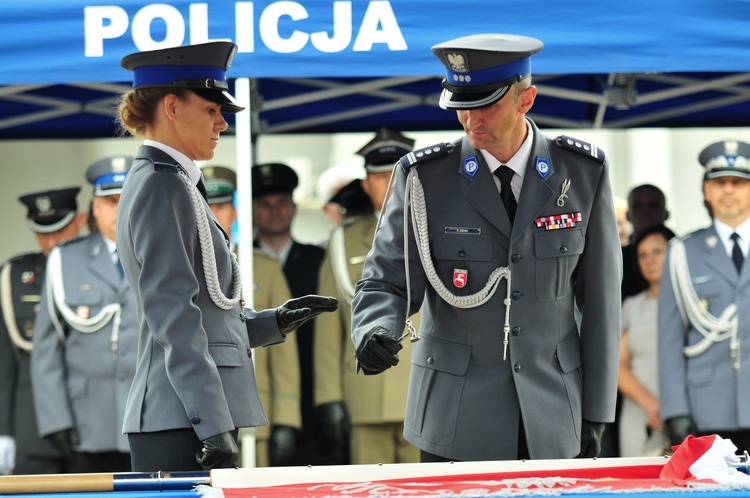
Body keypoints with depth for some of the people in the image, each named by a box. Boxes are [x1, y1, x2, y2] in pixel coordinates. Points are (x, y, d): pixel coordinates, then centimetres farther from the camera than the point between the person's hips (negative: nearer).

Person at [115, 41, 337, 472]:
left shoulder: (158, 182, 20)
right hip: (182, 422, -10)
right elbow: (174, 318, -17)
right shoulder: (163, 185, -10)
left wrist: (274, 323, 17)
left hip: (190, 420, 10)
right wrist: (213, 426, -21)